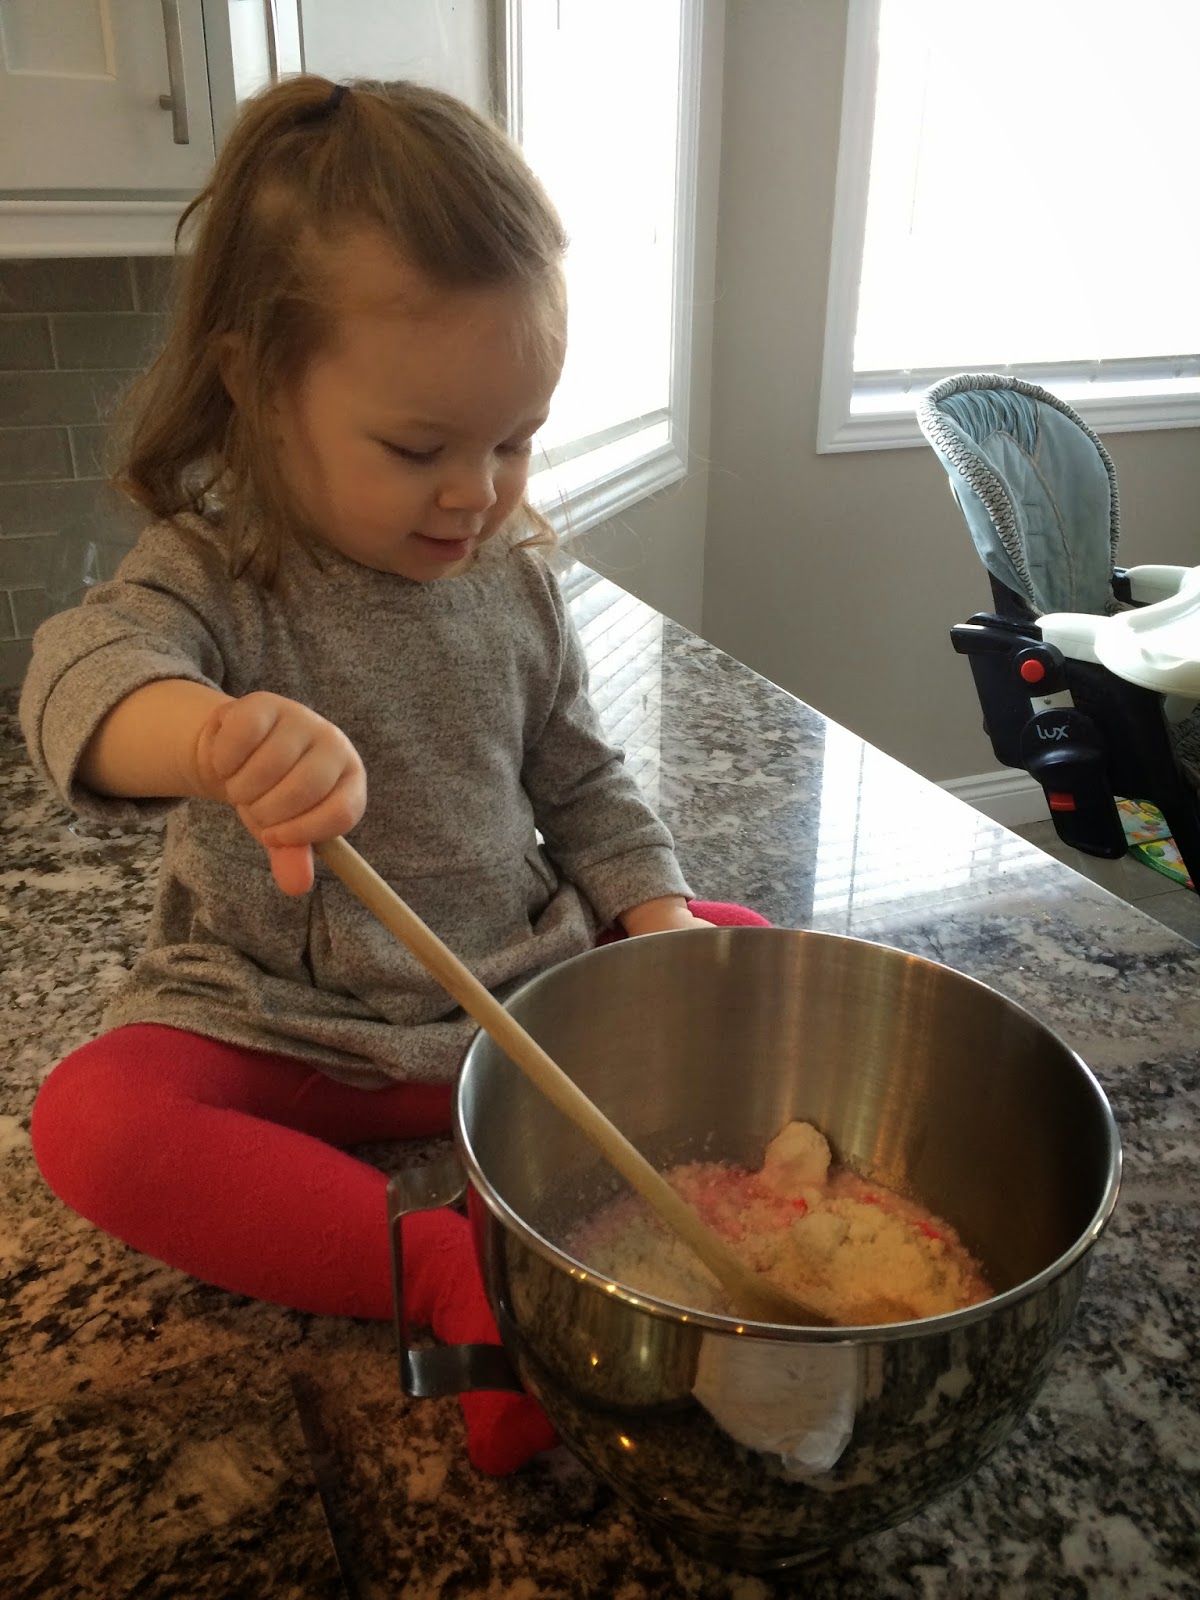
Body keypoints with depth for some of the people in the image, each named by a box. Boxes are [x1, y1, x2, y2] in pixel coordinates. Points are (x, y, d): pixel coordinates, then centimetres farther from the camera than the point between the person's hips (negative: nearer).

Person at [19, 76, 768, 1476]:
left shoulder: (513, 579, -2)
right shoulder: (214, 576, -15)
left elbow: (580, 784, 8)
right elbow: (86, 676, -37)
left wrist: (655, 912, -9)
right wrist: (215, 737, -61)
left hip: (523, 990, 4)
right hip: (284, 1036, -3)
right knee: (92, 1120, -28)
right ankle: (441, 1268, -26)